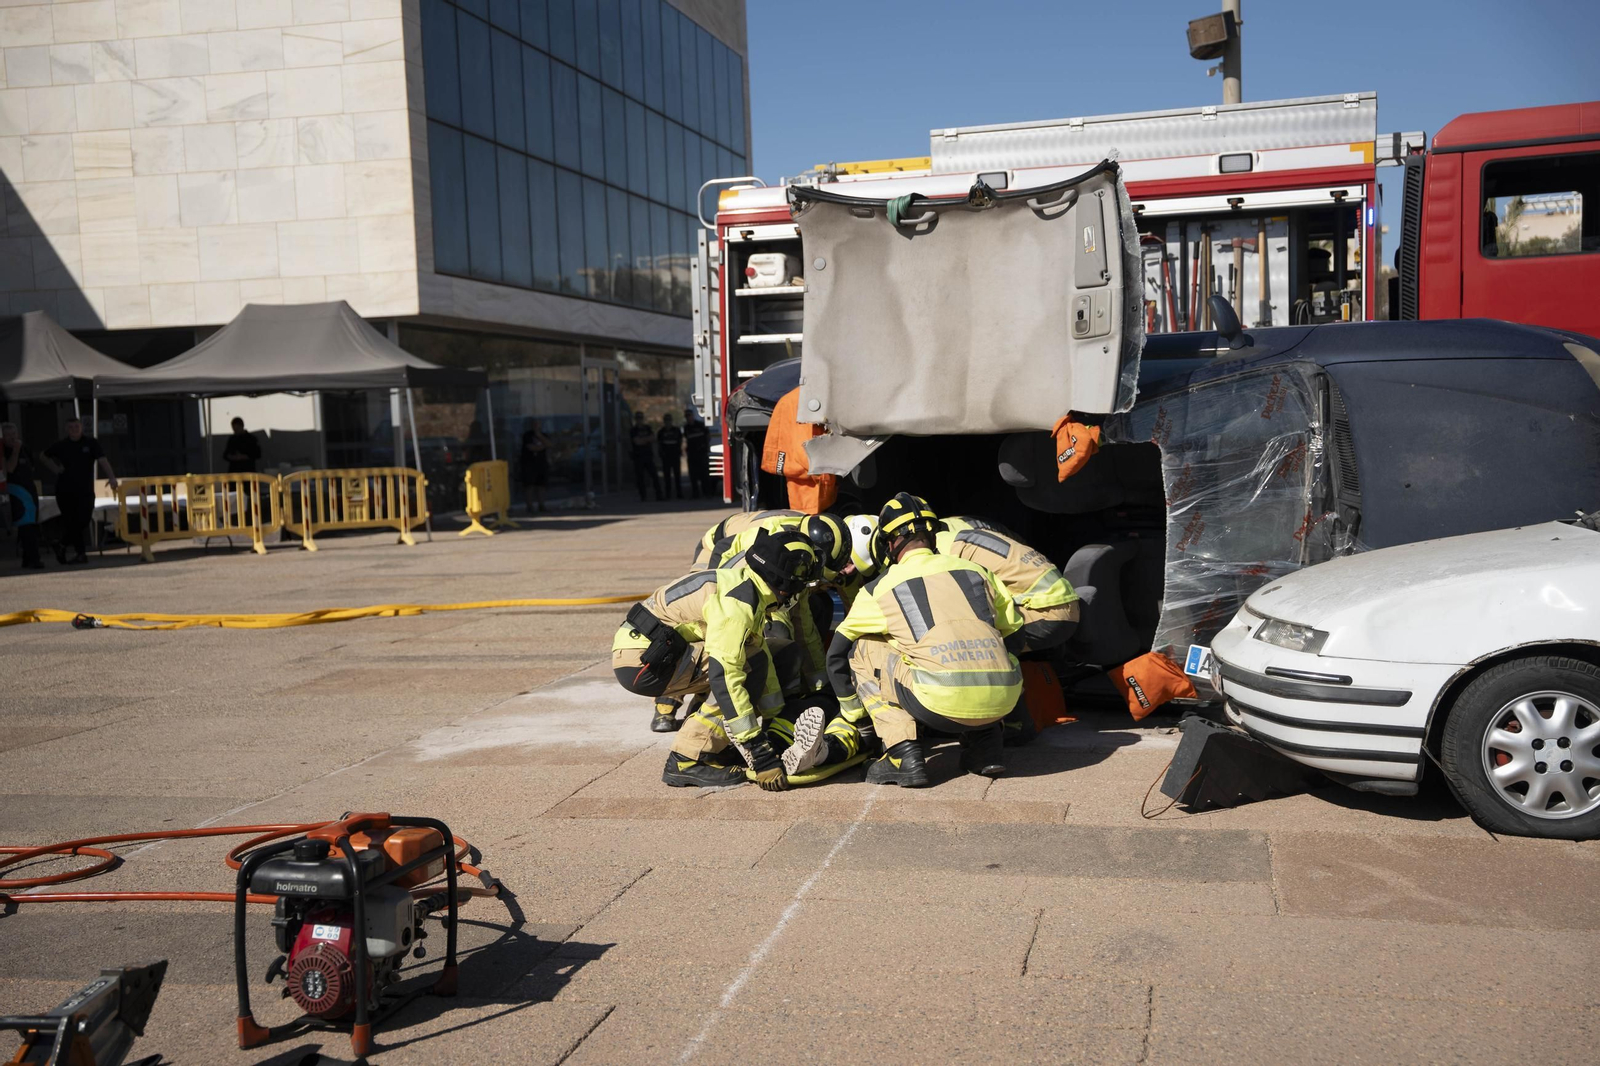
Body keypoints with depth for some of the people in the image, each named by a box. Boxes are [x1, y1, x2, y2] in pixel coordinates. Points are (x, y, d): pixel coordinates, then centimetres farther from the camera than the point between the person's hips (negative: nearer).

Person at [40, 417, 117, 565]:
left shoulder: (91, 443, -1)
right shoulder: (61, 445, 4)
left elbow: (102, 460, -14)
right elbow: (43, 456, 20)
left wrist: (111, 477, -29)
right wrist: (55, 468, 4)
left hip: (85, 490, 0)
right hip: (65, 490, 0)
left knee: (83, 521, -3)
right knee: (71, 522, -2)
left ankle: (62, 544, 19)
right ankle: (79, 552, 8)